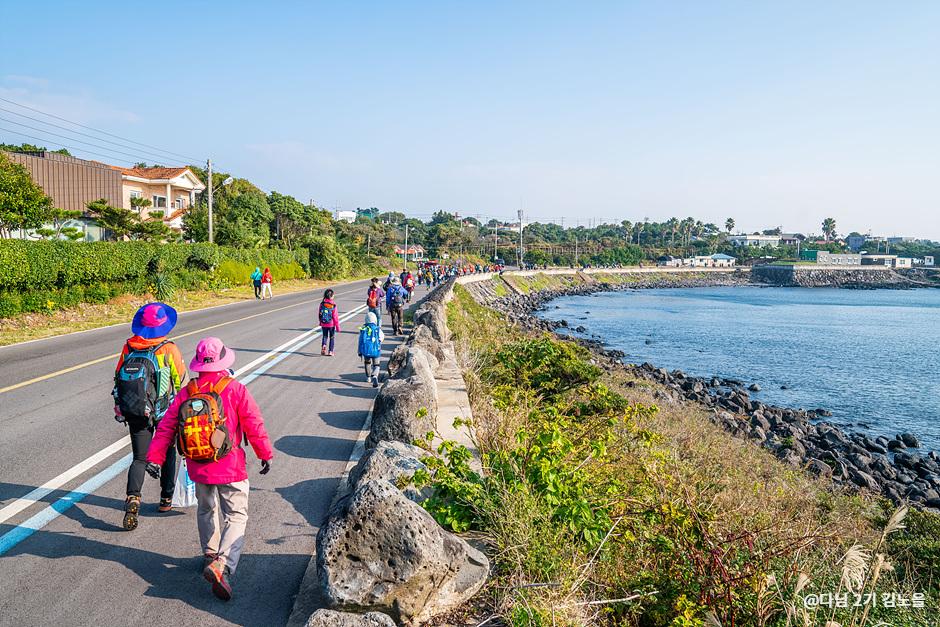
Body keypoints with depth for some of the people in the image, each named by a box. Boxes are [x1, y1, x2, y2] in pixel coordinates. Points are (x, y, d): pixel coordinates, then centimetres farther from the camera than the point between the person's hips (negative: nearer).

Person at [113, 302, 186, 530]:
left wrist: (120, 409, 16)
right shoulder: (169, 349, -12)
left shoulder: (128, 347, -1)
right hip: (165, 412, -2)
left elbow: (118, 379, 6)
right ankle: (166, 498, 27)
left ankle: (132, 498, -13)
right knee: (168, 452, 19)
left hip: (135, 413, 2)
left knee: (140, 458, 9)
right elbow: (181, 381, -7)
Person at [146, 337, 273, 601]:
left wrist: (154, 457, 8)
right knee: (236, 517, 2)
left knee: (206, 511, 26)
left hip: (198, 468, 5)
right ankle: (221, 565, -15)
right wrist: (266, 455, 3)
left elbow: (166, 427, 0)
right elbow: (254, 426, -9)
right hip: (230, 468, -4)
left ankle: (210, 556, 40)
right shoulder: (235, 390, -12)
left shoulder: (186, 393, -1)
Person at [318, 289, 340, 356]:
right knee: (332, 337, 14)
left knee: (325, 336, 18)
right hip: (331, 324, -2)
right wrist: (337, 327, -4)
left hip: (323, 324, 2)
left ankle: (323, 345, -8)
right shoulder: (333, 305, -15)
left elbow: (320, 314, 3)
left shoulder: (322, 304, -6)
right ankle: (330, 351, 13)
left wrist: (320, 323, 18)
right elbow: (335, 317, -12)